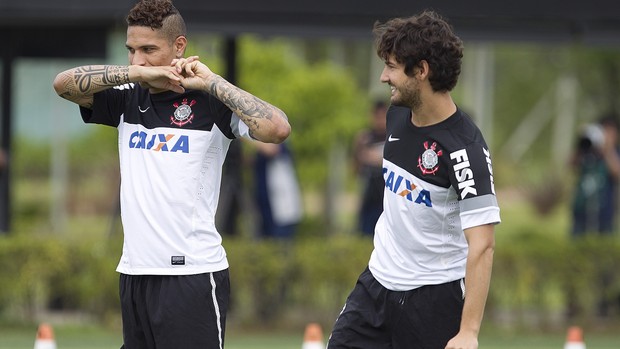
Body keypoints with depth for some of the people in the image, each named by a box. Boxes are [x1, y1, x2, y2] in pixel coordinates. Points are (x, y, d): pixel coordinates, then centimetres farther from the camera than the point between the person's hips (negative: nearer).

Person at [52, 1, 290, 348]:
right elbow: (64, 83, -1)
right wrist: (136, 73, -11)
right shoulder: (129, 100, 12)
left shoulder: (210, 100, -4)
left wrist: (212, 81, -14)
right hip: (134, 275, 6)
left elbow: (278, 129, -18)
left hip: (192, 276, -6)